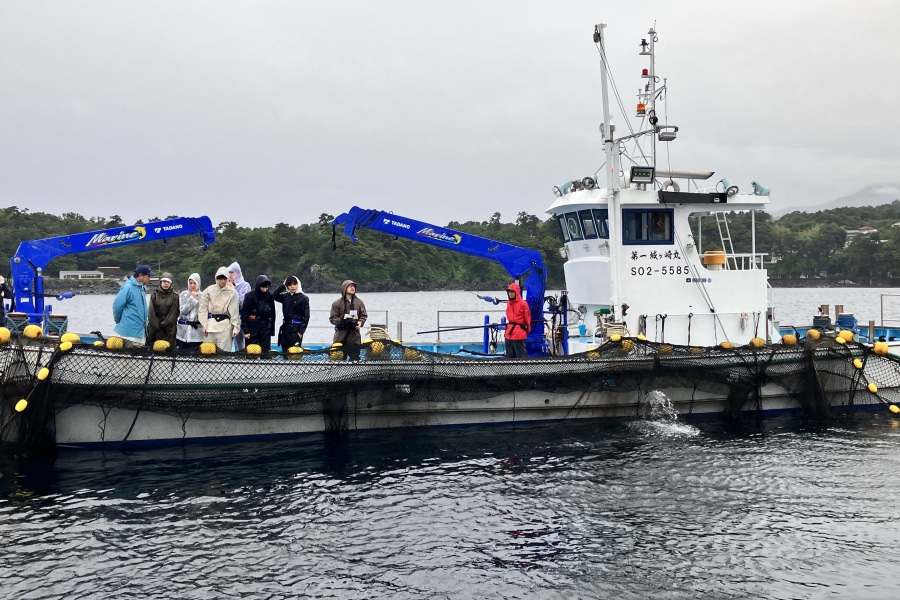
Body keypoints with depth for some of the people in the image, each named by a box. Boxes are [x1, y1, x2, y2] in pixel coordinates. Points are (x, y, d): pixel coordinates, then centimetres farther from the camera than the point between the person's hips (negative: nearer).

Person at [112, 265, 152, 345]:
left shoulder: (142, 288, 11)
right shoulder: (128, 288, -16)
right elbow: (117, 306, -16)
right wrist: (118, 320, -2)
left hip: (140, 331, 9)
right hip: (130, 332, -9)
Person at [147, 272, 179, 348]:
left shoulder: (175, 296, 3)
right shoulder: (154, 295, 8)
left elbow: (174, 313, -3)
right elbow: (151, 312, 2)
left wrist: (164, 324, -11)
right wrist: (157, 325, -9)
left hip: (169, 329, -2)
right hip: (154, 327, 2)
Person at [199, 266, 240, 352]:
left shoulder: (232, 293, 2)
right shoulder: (209, 291, 4)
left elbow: (234, 311, 0)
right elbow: (202, 309, 5)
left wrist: (236, 327, -7)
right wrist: (204, 325, -2)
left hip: (225, 325, -1)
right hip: (211, 323, 1)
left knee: (224, 351, -5)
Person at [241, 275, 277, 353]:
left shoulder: (270, 297, 2)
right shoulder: (250, 296, -7)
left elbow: (272, 314, 10)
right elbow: (244, 314, -5)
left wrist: (272, 331, 8)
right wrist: (245, 331, -9)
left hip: (265, 329, 2)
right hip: (252, 328, -2)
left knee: (265, 352, 2)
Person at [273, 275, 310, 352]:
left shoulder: (303, 298, -4)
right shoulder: (286, 296, 12)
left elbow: (306, 316, -7)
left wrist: (301, 331, -13)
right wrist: (283, 285, 5)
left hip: (296, 329, -6)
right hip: (285, 327, 6)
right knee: (285, 352, 8)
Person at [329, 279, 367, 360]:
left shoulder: (359, 302, 9)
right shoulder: (337, 303, -1)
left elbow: (364, 315, 12)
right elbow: (332, 318, -2)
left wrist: (360, 322, -8)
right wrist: (341, 321, -19)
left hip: (354, 335, 2)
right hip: (341, 335, -2)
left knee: (355, 357, 1)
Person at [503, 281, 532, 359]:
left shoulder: (523, 303, -11)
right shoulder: (508, 304, 12)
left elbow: (527, 318, -5)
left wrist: (527, 330, 4)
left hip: (519, 333, -8)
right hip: (509, 333, 8)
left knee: (521, 355, -6)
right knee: (510, 355, 14)